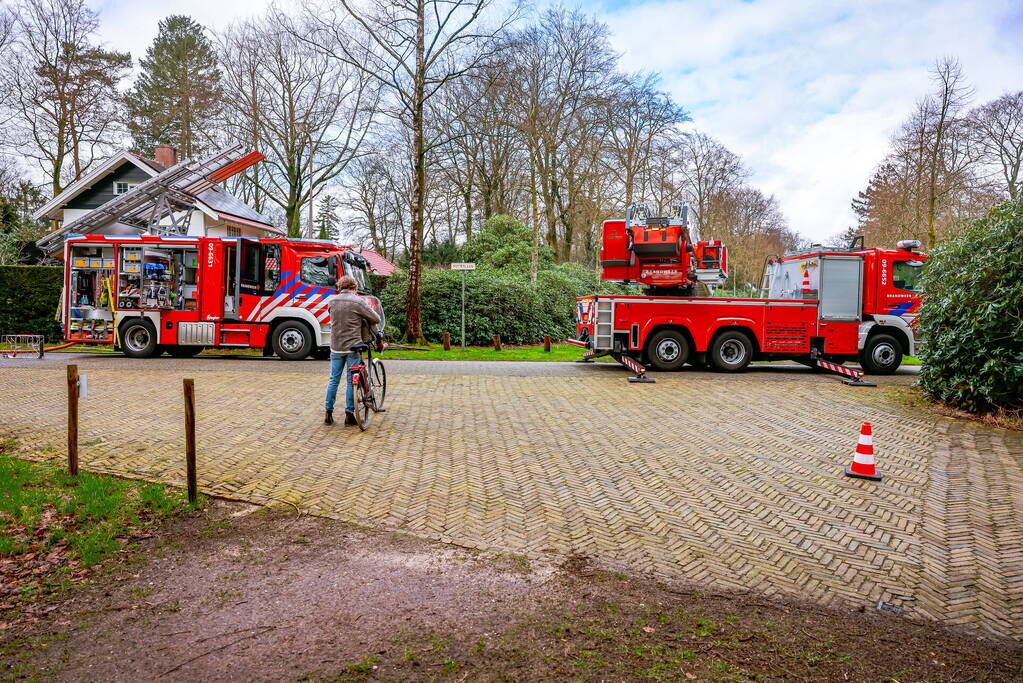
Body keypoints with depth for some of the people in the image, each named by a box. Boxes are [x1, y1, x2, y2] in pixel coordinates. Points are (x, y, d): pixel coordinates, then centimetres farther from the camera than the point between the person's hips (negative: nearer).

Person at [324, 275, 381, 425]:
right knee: (351, 381, 5)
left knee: (333, 380, 12)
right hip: (352, 346, -4)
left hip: (336, 347, 4)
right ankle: (349, 414, 8)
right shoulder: (357, 301, -10)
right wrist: (365, 322, 14)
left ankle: (328, 413, 15)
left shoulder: (332, 301, 3)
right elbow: (376, 319, -6)